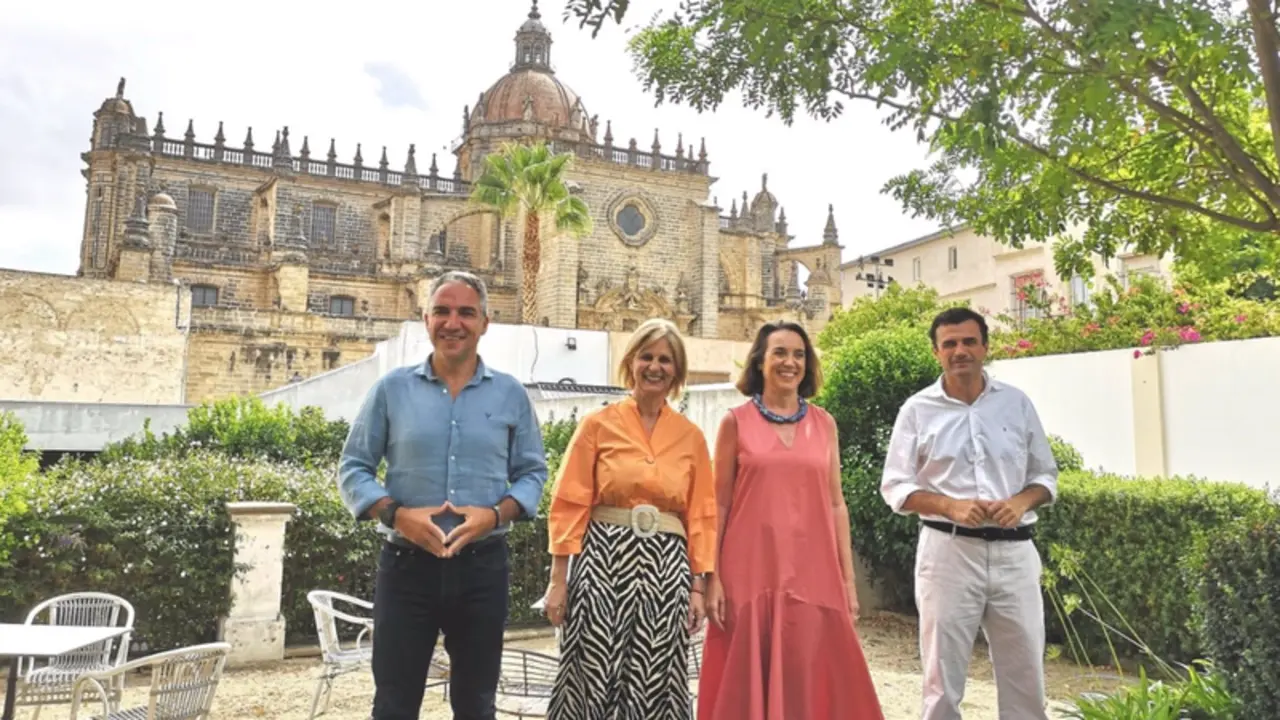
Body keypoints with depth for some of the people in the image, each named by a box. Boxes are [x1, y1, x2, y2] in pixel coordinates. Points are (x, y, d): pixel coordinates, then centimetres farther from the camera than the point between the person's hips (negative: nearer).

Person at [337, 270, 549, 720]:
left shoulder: (511, 394, 3)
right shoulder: (392, 388, 2)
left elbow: (532, 473, 5)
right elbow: (353, 469, 3)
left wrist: (495, 514, -14)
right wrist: (396, 514, -14)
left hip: (483, 565, 1)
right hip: (406, 563, 0)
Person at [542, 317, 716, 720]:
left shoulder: (691, 437, 7)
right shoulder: (598, 425, 1)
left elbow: (701, 516, 9)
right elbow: (569, 505, 0)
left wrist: (698, 586, 4)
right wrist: (559, 579, -4)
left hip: (666, 569, 2)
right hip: (604, 562, -2)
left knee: (655, 683, 7)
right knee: (596, 679, 2)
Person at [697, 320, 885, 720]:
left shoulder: (824, 423, 7)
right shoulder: (736, 422, 0)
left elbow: (836, 504, 8)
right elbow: (719, 505, 0)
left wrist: (848, 579, 6)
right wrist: (712, 578, -5)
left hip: (813, 572, 2)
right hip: (751, 571, -2)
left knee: (812, 678, 6)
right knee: (749, 681, 5)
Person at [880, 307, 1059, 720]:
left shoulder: (1017, 403, 7)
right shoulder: (918, 409, 0)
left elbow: (1046, 474, 12)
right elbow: (895, 487, -1)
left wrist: (1022, 501, -10)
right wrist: (951, 506, -16)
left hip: (1013, 551, 2)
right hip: (948, 550, -2)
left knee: (1025, 672, 11)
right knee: (943, 674, 7)